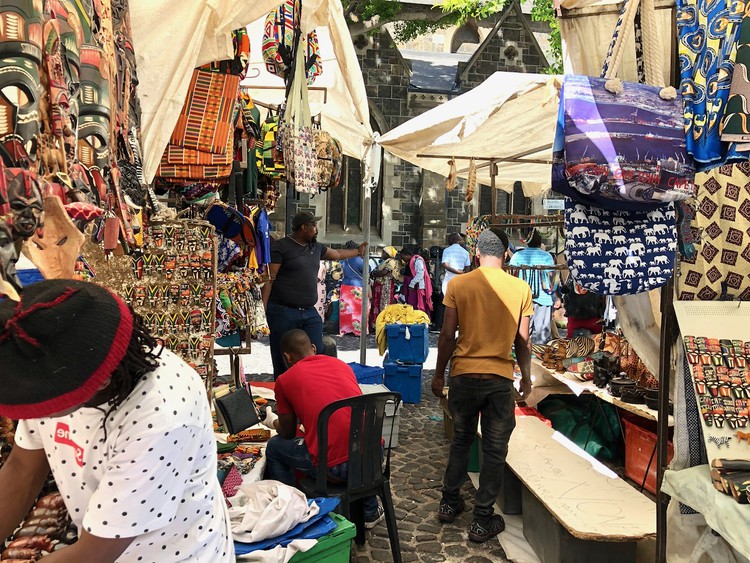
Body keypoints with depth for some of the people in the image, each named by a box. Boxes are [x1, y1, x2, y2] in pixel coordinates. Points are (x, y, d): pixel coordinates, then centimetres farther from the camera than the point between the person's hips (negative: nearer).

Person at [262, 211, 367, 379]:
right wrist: (263, 309, -15)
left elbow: (337, 254, 37)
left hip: (310, 313, 6)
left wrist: (358, 251, 49)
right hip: (283, 312, -6)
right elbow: (269, 279, -9)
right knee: (283, 362, 0)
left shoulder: (316, 248, 17)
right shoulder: (280, 247, -4)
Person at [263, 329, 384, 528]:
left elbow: (288, 434, 15)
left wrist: (273, 422, 38)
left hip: (333, 467, -4)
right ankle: (370, 511, 45)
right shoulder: (341, 365, 15)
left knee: (274, 447, 21)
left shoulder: (285, 380, 2)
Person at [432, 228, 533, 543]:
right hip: (500, 379, -1)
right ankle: (482, 520, 19)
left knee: (461, 440, 21)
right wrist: (526, 377, 15)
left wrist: (439, 374, 8)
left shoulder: (458, 284, -6)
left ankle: (449, 502, 33)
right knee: (494, 450, 11)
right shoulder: (520, 289, -4)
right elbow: (522, 340, 0)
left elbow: (447, 335, -4)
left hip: (463, 375, 1)